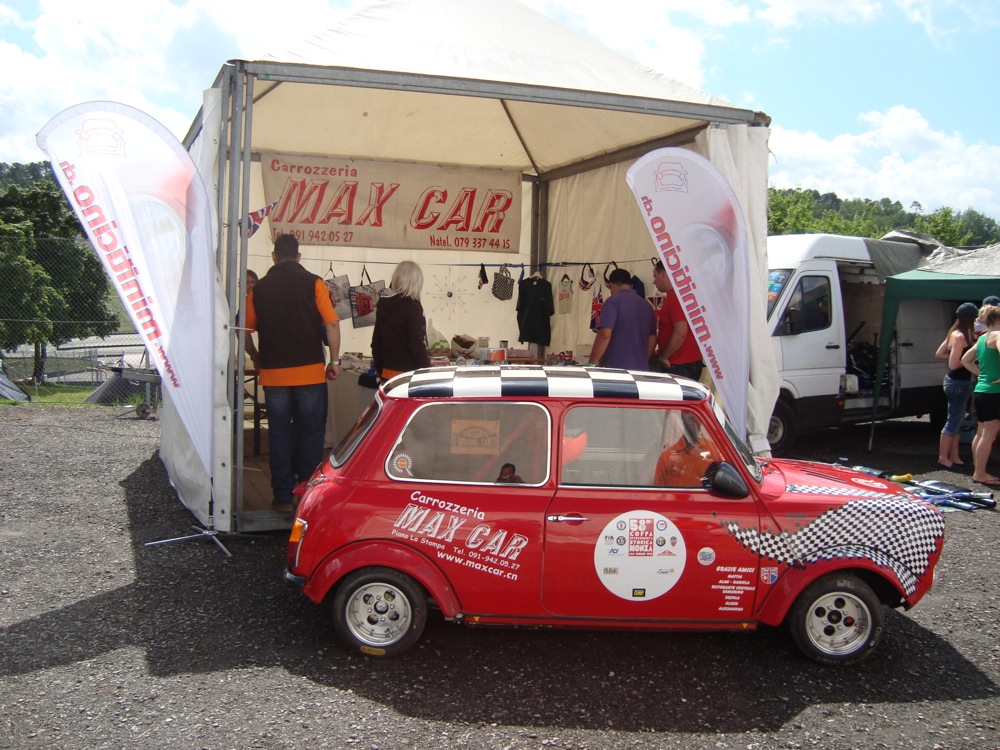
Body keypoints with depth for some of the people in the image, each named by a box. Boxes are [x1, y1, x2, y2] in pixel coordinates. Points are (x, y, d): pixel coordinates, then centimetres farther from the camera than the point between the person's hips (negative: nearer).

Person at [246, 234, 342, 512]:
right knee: (310, 431, 8)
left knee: (279, 433, 9)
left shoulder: (259, 289, 4)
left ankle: (284, 496, 11)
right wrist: (334, 360, 1)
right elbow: (331, 324, -8)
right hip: (310, 371, -1)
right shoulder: (313, 283, -2)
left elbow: (247, 329, 11)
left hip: (274, 373, 2)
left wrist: (257, 360, 27)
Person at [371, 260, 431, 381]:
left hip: (387, 372, 8)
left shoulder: (383, 303, 9)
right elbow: (417, 344, -15)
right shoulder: (412, 306, -13)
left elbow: (376, 342, 15)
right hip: (408, 374, -8)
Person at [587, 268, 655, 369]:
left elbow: (604, 335, -15)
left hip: (615, 368, -6)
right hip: (640, 369, 6)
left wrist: (591, 364, -10)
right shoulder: (647, 305, 15)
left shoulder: (613, 301, -6)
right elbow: (652, 340, 16)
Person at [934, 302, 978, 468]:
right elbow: (953, 365, -22)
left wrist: (958, 355, 7)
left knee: (957, 421, 16)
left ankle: (954, 456, 24)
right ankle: (943, 457, 7)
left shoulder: (955, 334, 7)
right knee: (953, 422, -1)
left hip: (955, 381, 10)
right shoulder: (960, 337, -21)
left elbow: (939, 354, 14)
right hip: (959, 383, -10)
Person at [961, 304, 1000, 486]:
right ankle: (980, 473, 0)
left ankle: (978, 470, 21)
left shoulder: (982, 339, 14)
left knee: (981, 433, 15)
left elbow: (965, 360, 25)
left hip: (980, 390, 9)